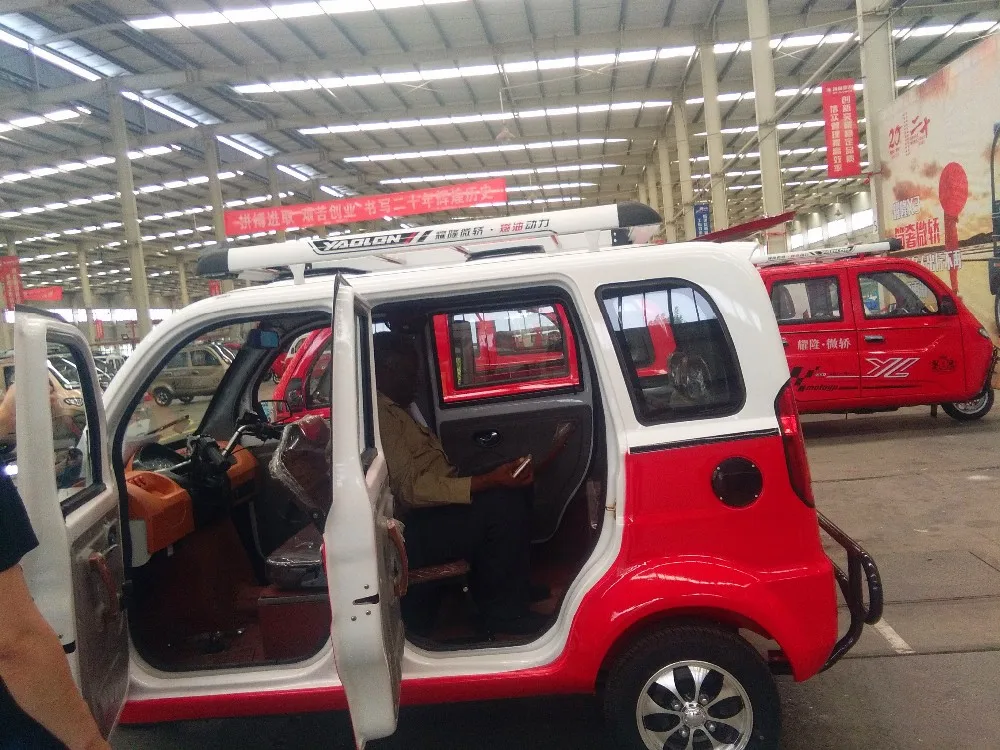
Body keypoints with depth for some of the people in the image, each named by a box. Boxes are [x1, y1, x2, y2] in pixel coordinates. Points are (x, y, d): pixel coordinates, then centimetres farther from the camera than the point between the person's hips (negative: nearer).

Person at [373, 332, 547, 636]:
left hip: (428, 512, 11)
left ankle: (515, 585, 17)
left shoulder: (396, 409, 15)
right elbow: (411, 488, -27)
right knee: (503, 505, -23)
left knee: (516, 490, 7)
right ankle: (501, 611, -7)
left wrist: (495, 475, 6)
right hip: (411, 534, -11)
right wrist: (488, 481, -29)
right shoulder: (381, 416, -19)